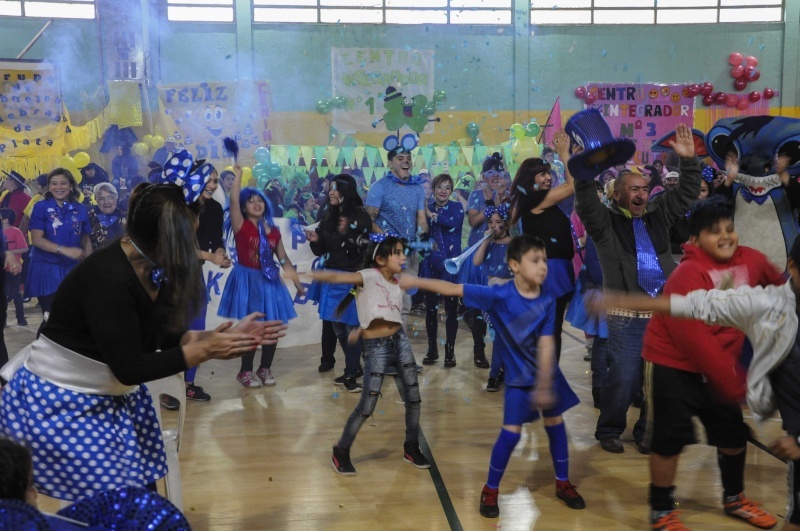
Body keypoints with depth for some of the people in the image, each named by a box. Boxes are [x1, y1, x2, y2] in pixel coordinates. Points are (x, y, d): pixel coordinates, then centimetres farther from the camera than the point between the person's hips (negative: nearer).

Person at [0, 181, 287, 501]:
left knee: (143, 491, 9)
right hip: (56, 403, -8)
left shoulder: (155, 269, -4)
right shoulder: (109, 277, -30)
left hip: (111, 396, 8)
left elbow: (167, 337, 2)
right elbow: (130, 368, -26)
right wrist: (205, 350, -22)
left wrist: (223, 337, -9)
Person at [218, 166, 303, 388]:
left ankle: (265, 368, 22)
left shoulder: (273, 230, 8)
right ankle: (245, 371, 12)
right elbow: (233, 201, -18)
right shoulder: (241, 226, -4)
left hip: (269, 281, 5)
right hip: (248, 280, -5)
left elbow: (283, 258, 11)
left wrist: (297, 281, 8)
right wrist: (238, 175, -15)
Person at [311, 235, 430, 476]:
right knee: (367, 406, -4)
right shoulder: (369, 276, -11)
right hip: (376, 347, -7)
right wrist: (305, 274, -34)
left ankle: (411, 448, 30)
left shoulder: (397, 283, 9)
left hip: (400, 341, 7)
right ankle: (341, 452, 16)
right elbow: (335, 277, -23)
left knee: (413, 399, 11)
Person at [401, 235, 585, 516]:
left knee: (555, 423, 11)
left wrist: (544, 386, -19)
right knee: (511, 431, -5)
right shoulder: (499, 295, -22)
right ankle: (490, 489, 13)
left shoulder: (548, 301, -15)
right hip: (518, 376, -3)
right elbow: (454, 289, -20)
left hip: (547, 373, 3)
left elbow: (546, 344, -16)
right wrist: (415, 281, -19)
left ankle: (563, 483, 31)